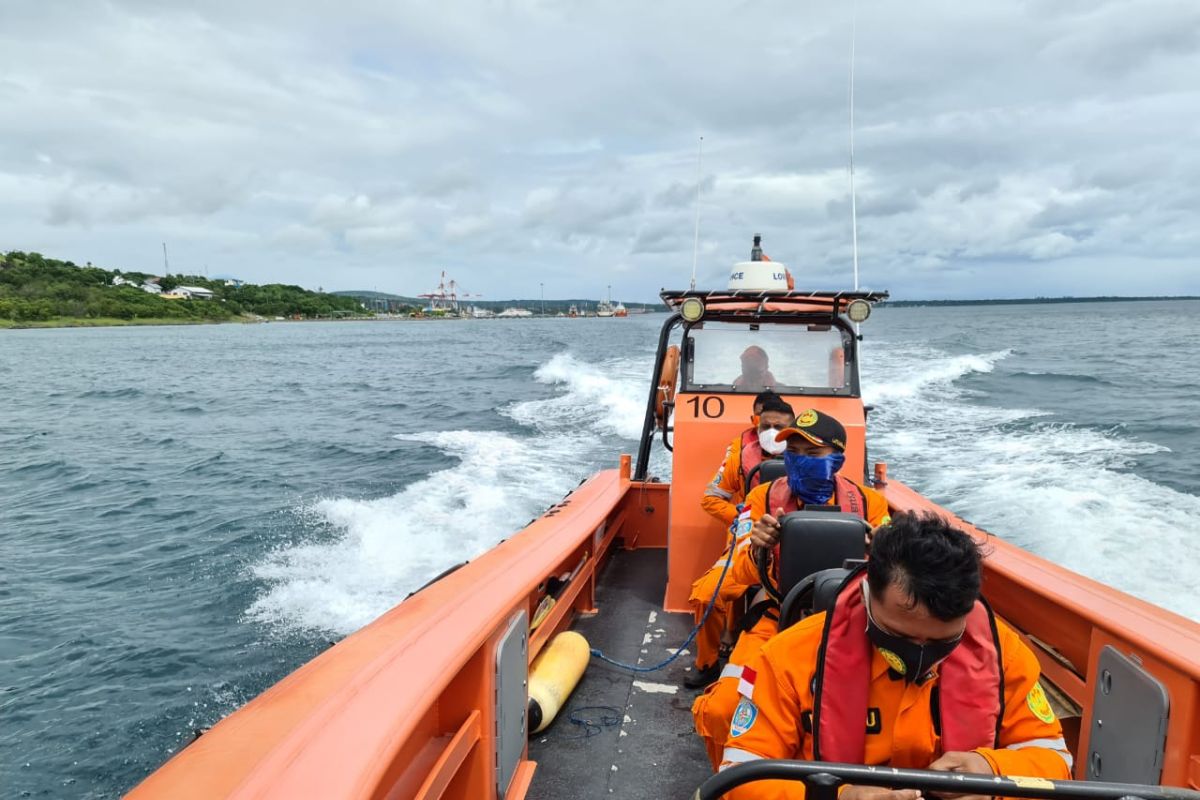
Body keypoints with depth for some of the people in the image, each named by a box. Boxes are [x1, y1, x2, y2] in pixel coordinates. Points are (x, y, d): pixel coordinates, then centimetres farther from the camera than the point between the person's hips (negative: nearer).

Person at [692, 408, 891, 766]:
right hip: (777, 619, 0)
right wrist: (757, 550, -29)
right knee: (720, 709, -20)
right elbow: (740, 576, -5)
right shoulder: (763, 497, -2)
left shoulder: (869, 503, 0)